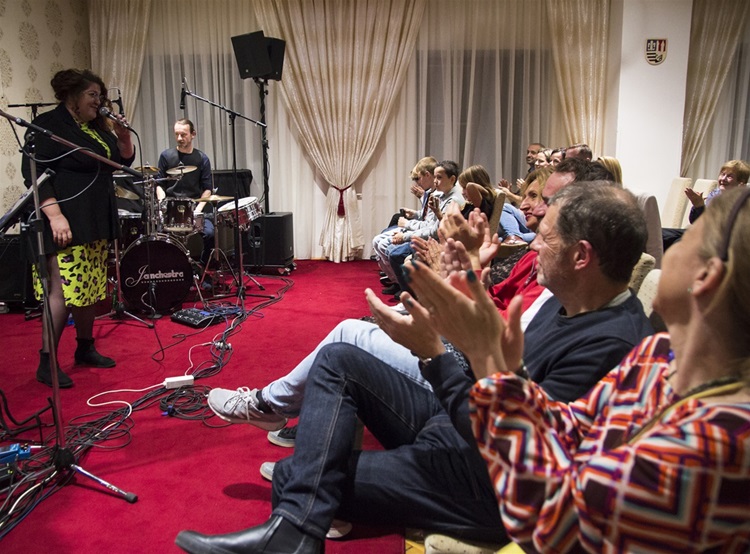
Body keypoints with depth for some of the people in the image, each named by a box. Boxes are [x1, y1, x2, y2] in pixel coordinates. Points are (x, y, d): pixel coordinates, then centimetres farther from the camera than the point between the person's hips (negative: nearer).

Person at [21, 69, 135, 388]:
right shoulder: (48, 125, -8)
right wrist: (54, 215, -25)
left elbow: (123, 161, 21)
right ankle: (46, 363, -3)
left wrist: (123, 135, 1)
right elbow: (33, 172, -15)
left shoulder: (96, 128, 16)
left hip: (95, 223, 8)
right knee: (63, 289, -11)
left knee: (89, 286, 12)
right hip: (66, 223, -8)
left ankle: (85, 348, 25)